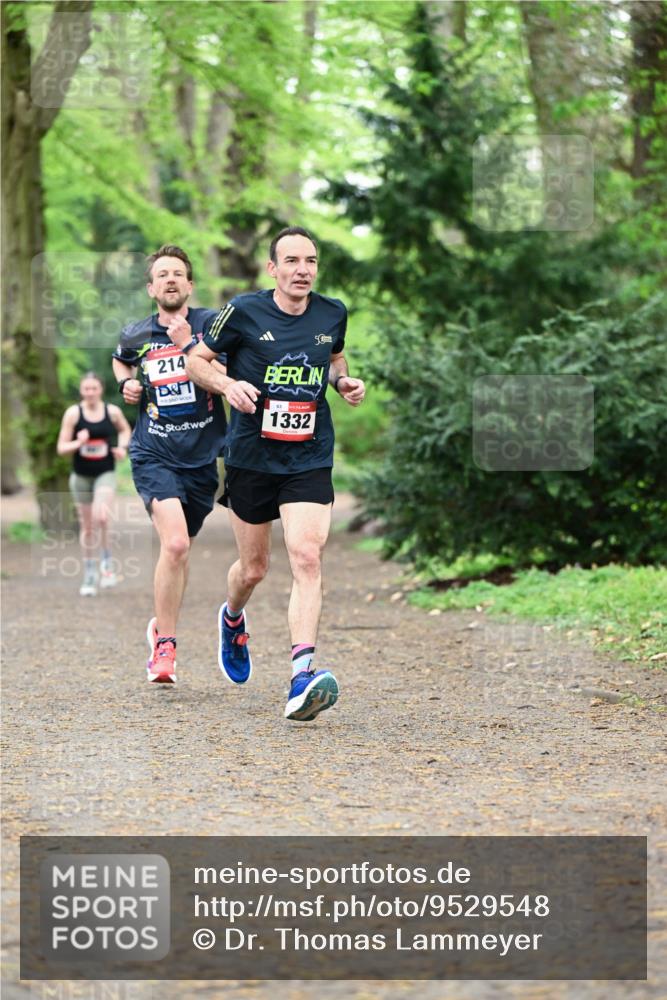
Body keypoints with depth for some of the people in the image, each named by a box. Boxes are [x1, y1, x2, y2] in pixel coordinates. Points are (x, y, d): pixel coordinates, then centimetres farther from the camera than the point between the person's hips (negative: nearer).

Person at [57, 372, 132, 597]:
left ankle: (106, 559, 0)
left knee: (101, 517, -24)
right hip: (81, 475, 1)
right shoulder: (73, 413, -7)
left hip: (105, 473, -1)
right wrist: (78, 443, -24)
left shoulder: (112, 411, -3)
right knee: (87, 526, 8)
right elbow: (61, 447, -5)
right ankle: (89, 575, 22)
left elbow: (125, 429, 18)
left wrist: (123, 447, -1)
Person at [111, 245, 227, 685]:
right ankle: (164, 647, -9)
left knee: (181, 550, 14)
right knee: (175, 543, -21)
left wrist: (188, 344, -20)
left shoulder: (211, 323, -3)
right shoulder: (135, 336, 5)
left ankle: (162, 626, 40)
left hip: (202, 458, 1)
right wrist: (126, 383, 9)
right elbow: (121, 361, 29)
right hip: (154, 455, -1)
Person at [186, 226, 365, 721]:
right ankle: (232, 619, 49)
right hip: (251, 457, -1)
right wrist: (228, 384, -16)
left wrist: (345, 381, 3)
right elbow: (196, 360, 4)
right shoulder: (244, 312, -7)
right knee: (254, 568, 12)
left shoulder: (333, 314, 3)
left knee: (307, 557, -18)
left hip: (310, 461, 1)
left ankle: (302, 679, -26)